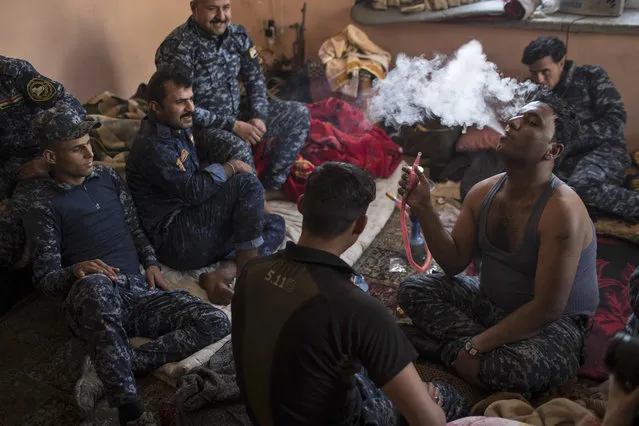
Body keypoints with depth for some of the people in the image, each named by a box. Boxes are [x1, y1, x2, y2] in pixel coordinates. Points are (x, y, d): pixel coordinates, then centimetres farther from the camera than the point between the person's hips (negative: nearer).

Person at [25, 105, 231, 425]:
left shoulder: (107, 177, 18)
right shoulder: (45, 209, 3)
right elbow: (45, 278, -2)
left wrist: (151, 263, 7)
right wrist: (75, 271, -24)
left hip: (139, 292, 5)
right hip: (94, 302, -5)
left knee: (216, 324, -19)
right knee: (96, 284, -44)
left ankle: (109, 369, -19)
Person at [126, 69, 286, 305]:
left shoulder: (179, 130, 11)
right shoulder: (151, 146, -19)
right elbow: (195, 190, -25)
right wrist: (231, 167, -10)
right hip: (176, 241, -10)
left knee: (276, 226, 3)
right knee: (247, 183, -20)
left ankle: (224, 273, -17)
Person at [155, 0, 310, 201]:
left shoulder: (237, 33, -2)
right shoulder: (177, 47, -23)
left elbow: (255, 78, 8)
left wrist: (258, 116, -9)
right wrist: (234, 126, -24)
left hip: (235, 113, 8)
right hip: (199, 126, -8)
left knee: (299, 114, 4)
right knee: (239, 150, -37)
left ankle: (271, 186, 7)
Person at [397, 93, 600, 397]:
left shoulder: (562, 211, -26)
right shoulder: (483, 193, -5)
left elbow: (547, 308, -26)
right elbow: (454, 264, 0)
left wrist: (475, 346, -26)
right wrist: (424, 209, -14)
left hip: (553, 323, -7)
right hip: (490, 303, 7)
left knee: (522, 367, -38)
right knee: (413, 289, -7)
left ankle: (450, 348, -11)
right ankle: (489, 348, -15)